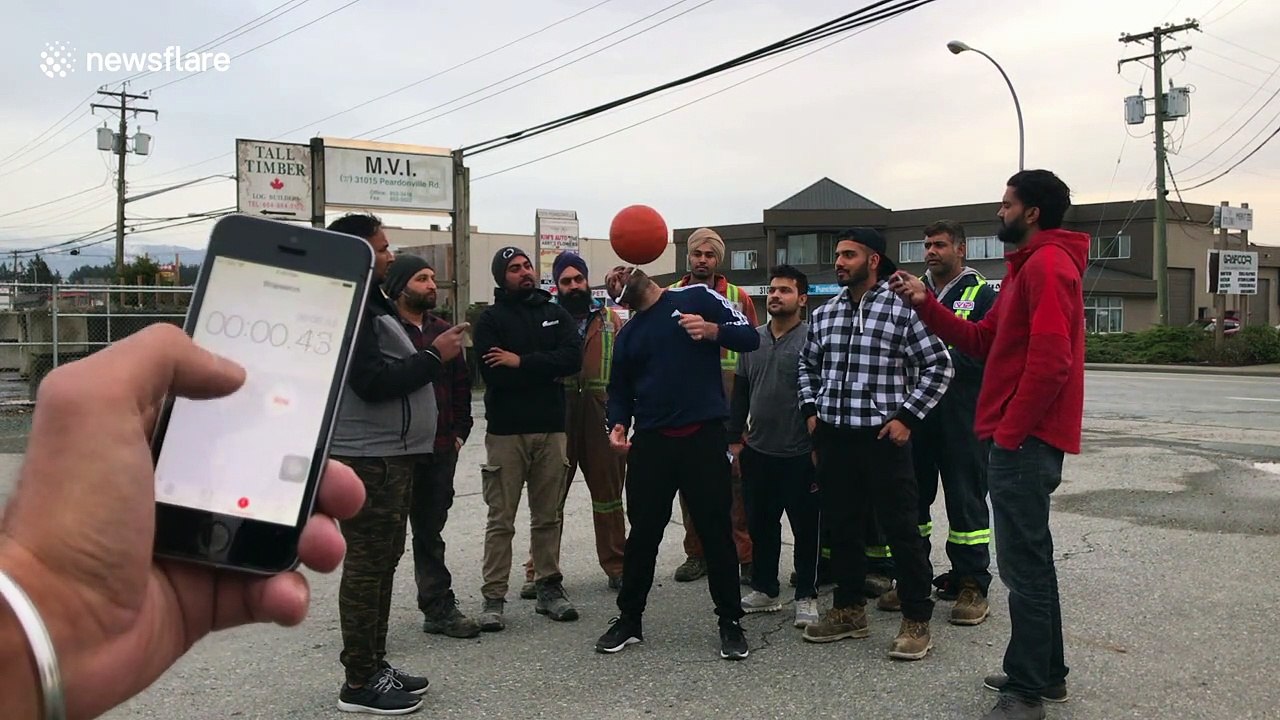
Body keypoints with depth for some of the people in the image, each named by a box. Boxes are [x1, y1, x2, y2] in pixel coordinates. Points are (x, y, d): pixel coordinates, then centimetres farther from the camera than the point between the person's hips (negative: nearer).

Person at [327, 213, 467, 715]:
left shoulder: (371, 302, 20)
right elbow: (372, 382, -23)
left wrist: (432, 357, 9)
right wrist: (434, 356, -16)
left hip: (389, 455, 11)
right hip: (370, 457, -11)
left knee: (381, 561, 15)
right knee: (367, 566, -4)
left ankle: (375, 666, 25)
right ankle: (360, 683, 4)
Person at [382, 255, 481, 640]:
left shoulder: (443, 330, 12)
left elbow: (461, 383, 16)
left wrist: (459, 431, 10)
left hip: (440, 449, 6)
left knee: (430, 529, 16)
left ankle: (438, 607, 25)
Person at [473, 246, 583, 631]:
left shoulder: (555, 313, 11)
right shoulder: (491, 318, 1)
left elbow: (573, 357, -6)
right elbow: (494, 374, -13)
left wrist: (522, 362, -12)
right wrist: (544, 372, -8)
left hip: (551, 429, 3)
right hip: (506, 430, -3)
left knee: (548, 516, 10)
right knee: (501, 520, 0)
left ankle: (549, 588, 20)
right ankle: (493, 598, 6)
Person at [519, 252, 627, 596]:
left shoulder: (610, 319, 10)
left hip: (603, 416, 1)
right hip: (556, 417, -1)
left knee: (608, 492, 10)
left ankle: (616, 565, 22)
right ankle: (539, 570, 14)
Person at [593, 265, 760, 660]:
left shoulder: (697, 297, 3)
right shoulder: (628, 334, 16)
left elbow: (750, 337, -1)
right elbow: (619, 390, 19)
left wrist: (712, 330, -19)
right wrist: (617, 424, -1)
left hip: (704, 436, -3)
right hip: (651, 440, 4)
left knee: (716, 531, 3)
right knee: (642, 534, 9)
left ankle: (730, 622, 18)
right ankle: (629, 618, 24)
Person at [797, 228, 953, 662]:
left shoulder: (901, 309, -7)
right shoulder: (824, 314, 10)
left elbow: (939, 365, -6)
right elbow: (808, 365, 23)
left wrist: (907, 416, -10)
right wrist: (811, 410, 11)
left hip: (883, 437, -6)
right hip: (833, 437, 6)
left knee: (901, 529, 0)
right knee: (842, 526, 13)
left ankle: (916, 621, 12)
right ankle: (849, 610, 27)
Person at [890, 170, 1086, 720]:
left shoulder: (1047, 263, -13)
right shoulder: (1029, 266, 21)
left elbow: (1049, 359, -23)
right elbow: (984, 342, 17)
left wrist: (1009, 431, -19)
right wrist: (926, 305, 9)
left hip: (1024, 440, -11)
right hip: (1024, 437, 11)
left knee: (1023, 565, -4)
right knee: (1030, 560, 17)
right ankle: (1045, 673, 28)